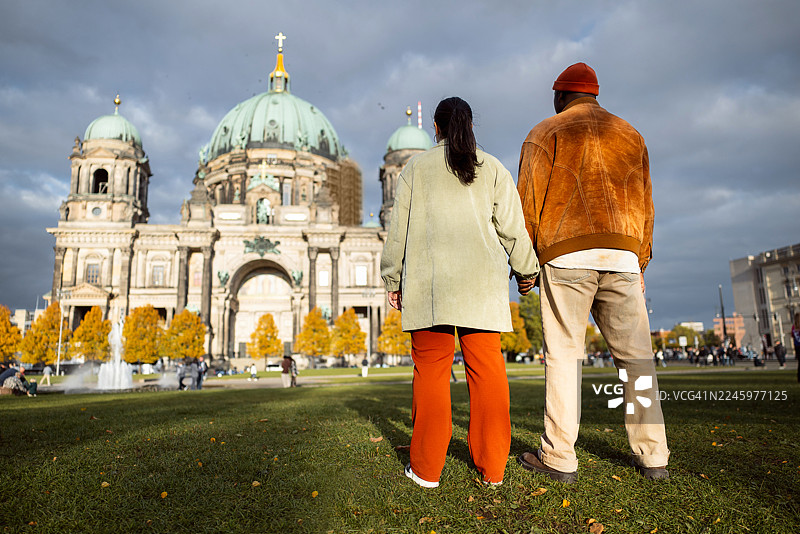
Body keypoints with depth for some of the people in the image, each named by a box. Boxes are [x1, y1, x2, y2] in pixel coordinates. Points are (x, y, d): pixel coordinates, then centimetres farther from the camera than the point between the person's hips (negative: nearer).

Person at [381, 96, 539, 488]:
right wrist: (526, 271, 19)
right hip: (482, 284, 1)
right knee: (487, 369, 4)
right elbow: (512, 226, 9)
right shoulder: (492, 169, 12)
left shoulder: (416, 168, 11)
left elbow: (399, 228, 8)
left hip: (428, 281, -1)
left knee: (430, 369, 2)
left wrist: (393, 279, 14)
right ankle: (492, 467, 10)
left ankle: (426, 467, 7)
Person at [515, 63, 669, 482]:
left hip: (566, 256, -3)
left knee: (563, 354, -2)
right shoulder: (629, 134, 21)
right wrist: (641, 264, 24)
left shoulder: (545, 134, 10)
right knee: (634, 354, 8)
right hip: (623, 256, 4)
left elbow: (529, 203, 1)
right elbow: (644, 204, 20)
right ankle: (652, 456, 12)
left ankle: (558, 458, 2)